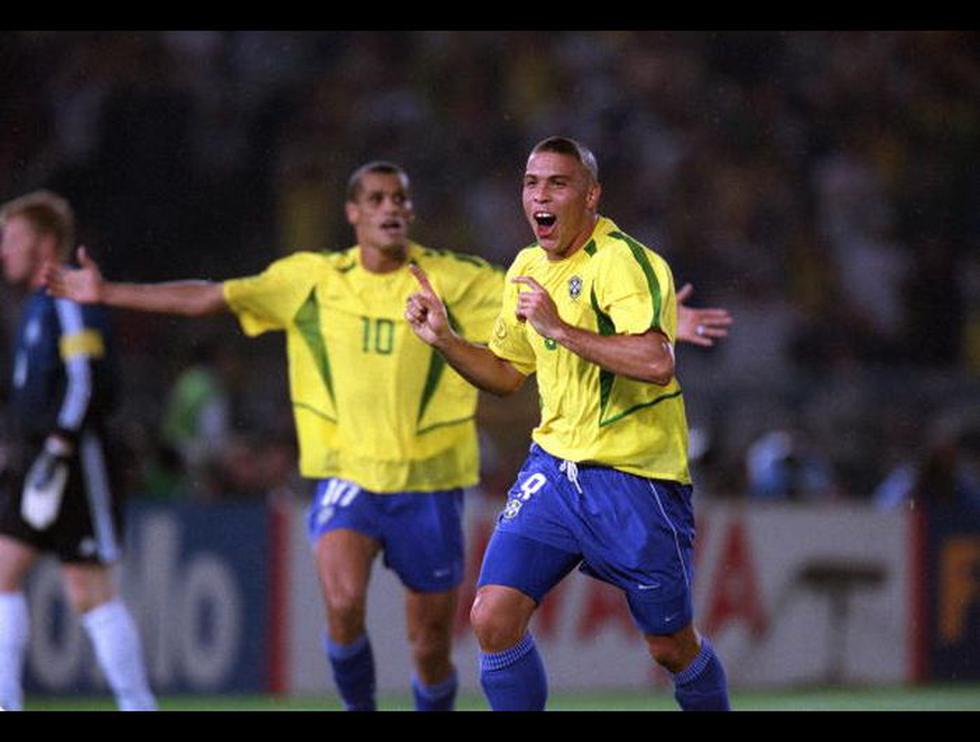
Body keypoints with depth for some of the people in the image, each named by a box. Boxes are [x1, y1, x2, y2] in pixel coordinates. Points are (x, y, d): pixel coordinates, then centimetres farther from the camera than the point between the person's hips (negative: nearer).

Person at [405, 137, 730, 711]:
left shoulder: (624, 261, -15)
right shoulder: (527, 269, 10)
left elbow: (657, 362, -31)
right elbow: (508, 374, 23)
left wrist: (559, 328, -28)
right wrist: (444, 338, 7)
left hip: (633, 476, -6)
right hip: (554, 465, 6)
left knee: (672, 647, 5)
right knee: (493, 617, -11)